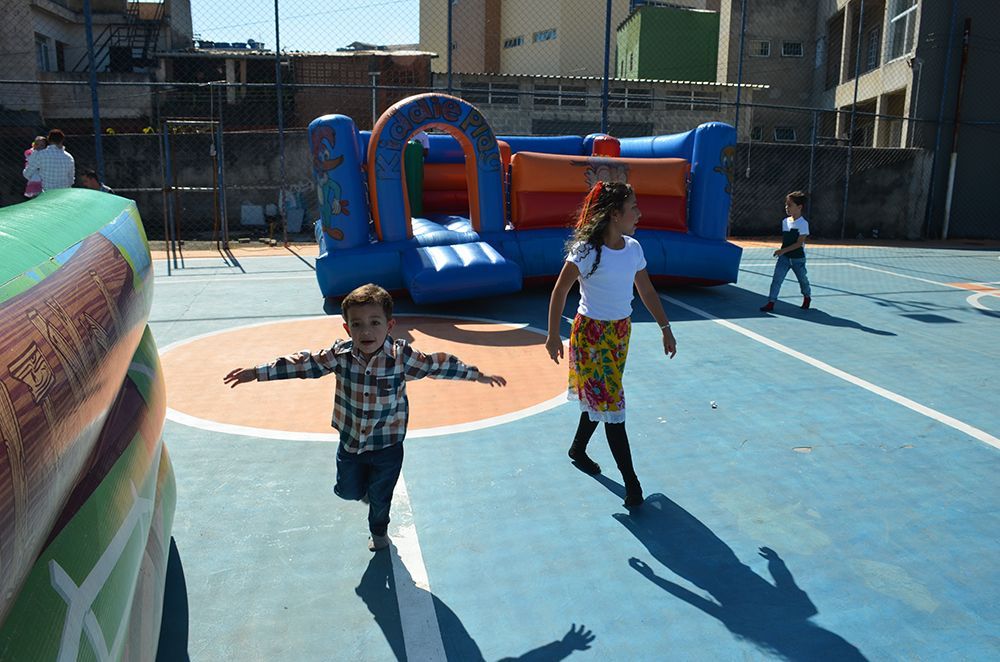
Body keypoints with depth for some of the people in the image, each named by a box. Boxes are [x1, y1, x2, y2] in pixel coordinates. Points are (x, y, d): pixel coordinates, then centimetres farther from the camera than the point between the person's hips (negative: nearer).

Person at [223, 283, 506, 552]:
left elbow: (438, 365, -11)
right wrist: (257, 372, -8)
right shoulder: (340, 354, -17)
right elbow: (303, 364, -9)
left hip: (387, 447, -1)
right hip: (350, 443, 2)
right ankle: (364, 489, 57)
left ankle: (379, 531, 52)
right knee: (348, 491, 21)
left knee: (380, 497, 19)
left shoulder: (402, 356, -22)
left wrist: (477, 375, -5)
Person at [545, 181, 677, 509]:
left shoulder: (633, 248, 1)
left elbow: (647, 291, 11)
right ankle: (631, 482, 4)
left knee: (599, 398, 17)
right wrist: (553, 335, -12)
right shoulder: (587, 250, -19)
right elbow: (560, 291, -12)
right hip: (592, 334, -7)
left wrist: (665, 328, 11)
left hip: (621, 331, 7)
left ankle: (578, 450, 39)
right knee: (610, 403, -4)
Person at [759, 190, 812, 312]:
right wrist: (781, 251, 8)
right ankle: (771, 303, -9)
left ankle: (807, 297, 41)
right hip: (784, 257, 4)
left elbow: (800, 243, -20)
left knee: (803, 279, 15)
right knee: (776, 278, -8)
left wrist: (784, 250, -27)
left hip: (798, 258, -4)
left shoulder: (803, 223, -15)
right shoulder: (785, 221, 5)